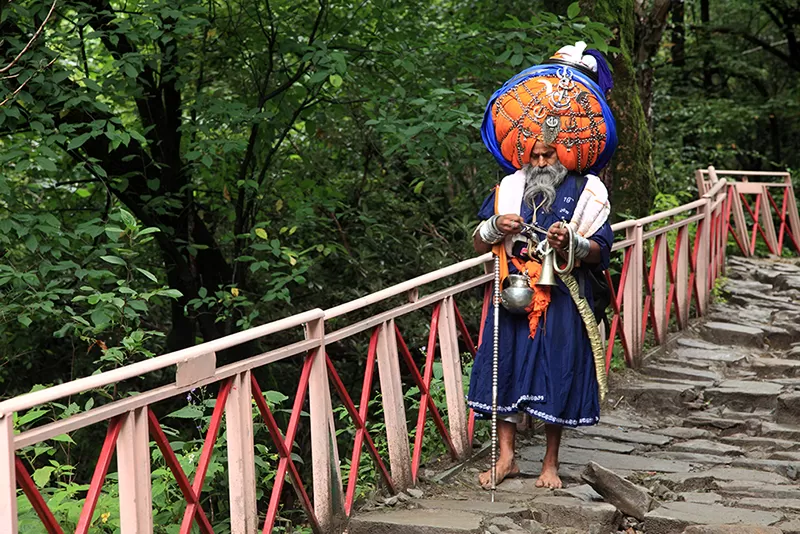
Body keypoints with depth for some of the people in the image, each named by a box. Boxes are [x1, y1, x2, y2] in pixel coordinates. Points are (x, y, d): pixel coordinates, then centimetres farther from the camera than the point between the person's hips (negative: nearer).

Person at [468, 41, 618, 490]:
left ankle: (551, 463, 16)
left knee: (558, 374, 3)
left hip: (562, 301, -2)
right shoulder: (509, 188, 8)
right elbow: (478, 243, 11)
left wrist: (572, 244, -24)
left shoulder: (587, 192, 0)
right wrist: (495, 228, -11)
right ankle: (507, 457, 14)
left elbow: (601, 250, -4)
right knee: (508, 370, 3)